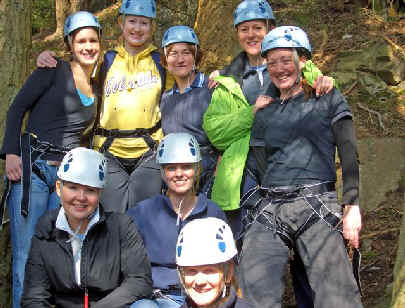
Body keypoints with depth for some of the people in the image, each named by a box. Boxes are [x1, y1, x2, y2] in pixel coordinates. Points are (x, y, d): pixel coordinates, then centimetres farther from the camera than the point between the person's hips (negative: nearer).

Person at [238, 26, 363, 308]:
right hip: (269, 209, 3)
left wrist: (353, 207, -8)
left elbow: (350, 155, 3)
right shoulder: (265, 113, 22)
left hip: (316, 205, -3)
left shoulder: (328, 99, 12)